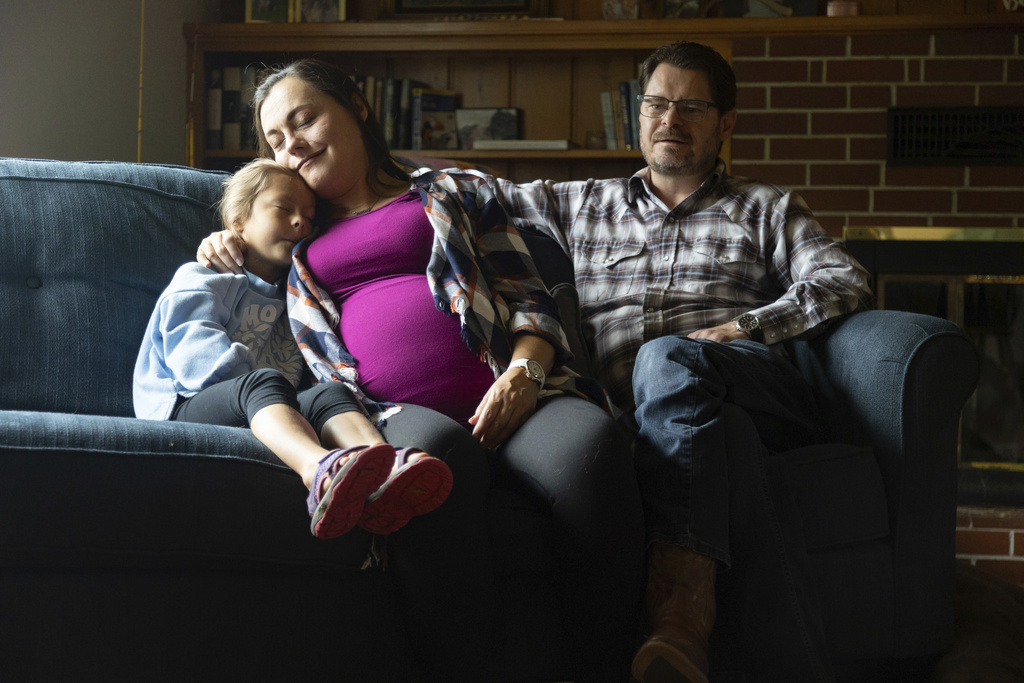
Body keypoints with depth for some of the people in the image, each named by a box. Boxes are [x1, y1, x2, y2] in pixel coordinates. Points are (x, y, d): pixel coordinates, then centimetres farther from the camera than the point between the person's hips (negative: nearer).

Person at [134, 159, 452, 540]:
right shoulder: (200, 280, 15)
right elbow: (196, 353, -5)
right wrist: (255, 381, -17)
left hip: (267, 412, 5)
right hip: (186, 408, -5)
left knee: (330, 394, -28)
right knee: (265, 382, -37)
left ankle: (382, 479, -66)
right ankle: (321, 473, -74)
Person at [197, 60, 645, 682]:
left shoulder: (458, 193, 27)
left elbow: (530, 299, 16)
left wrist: (524, 371, -6)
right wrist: (222, 246, 26)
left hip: (505, 396, 0)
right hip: (398, 411, 0)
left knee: (592, 444, -37)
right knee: (435, 456, -41)